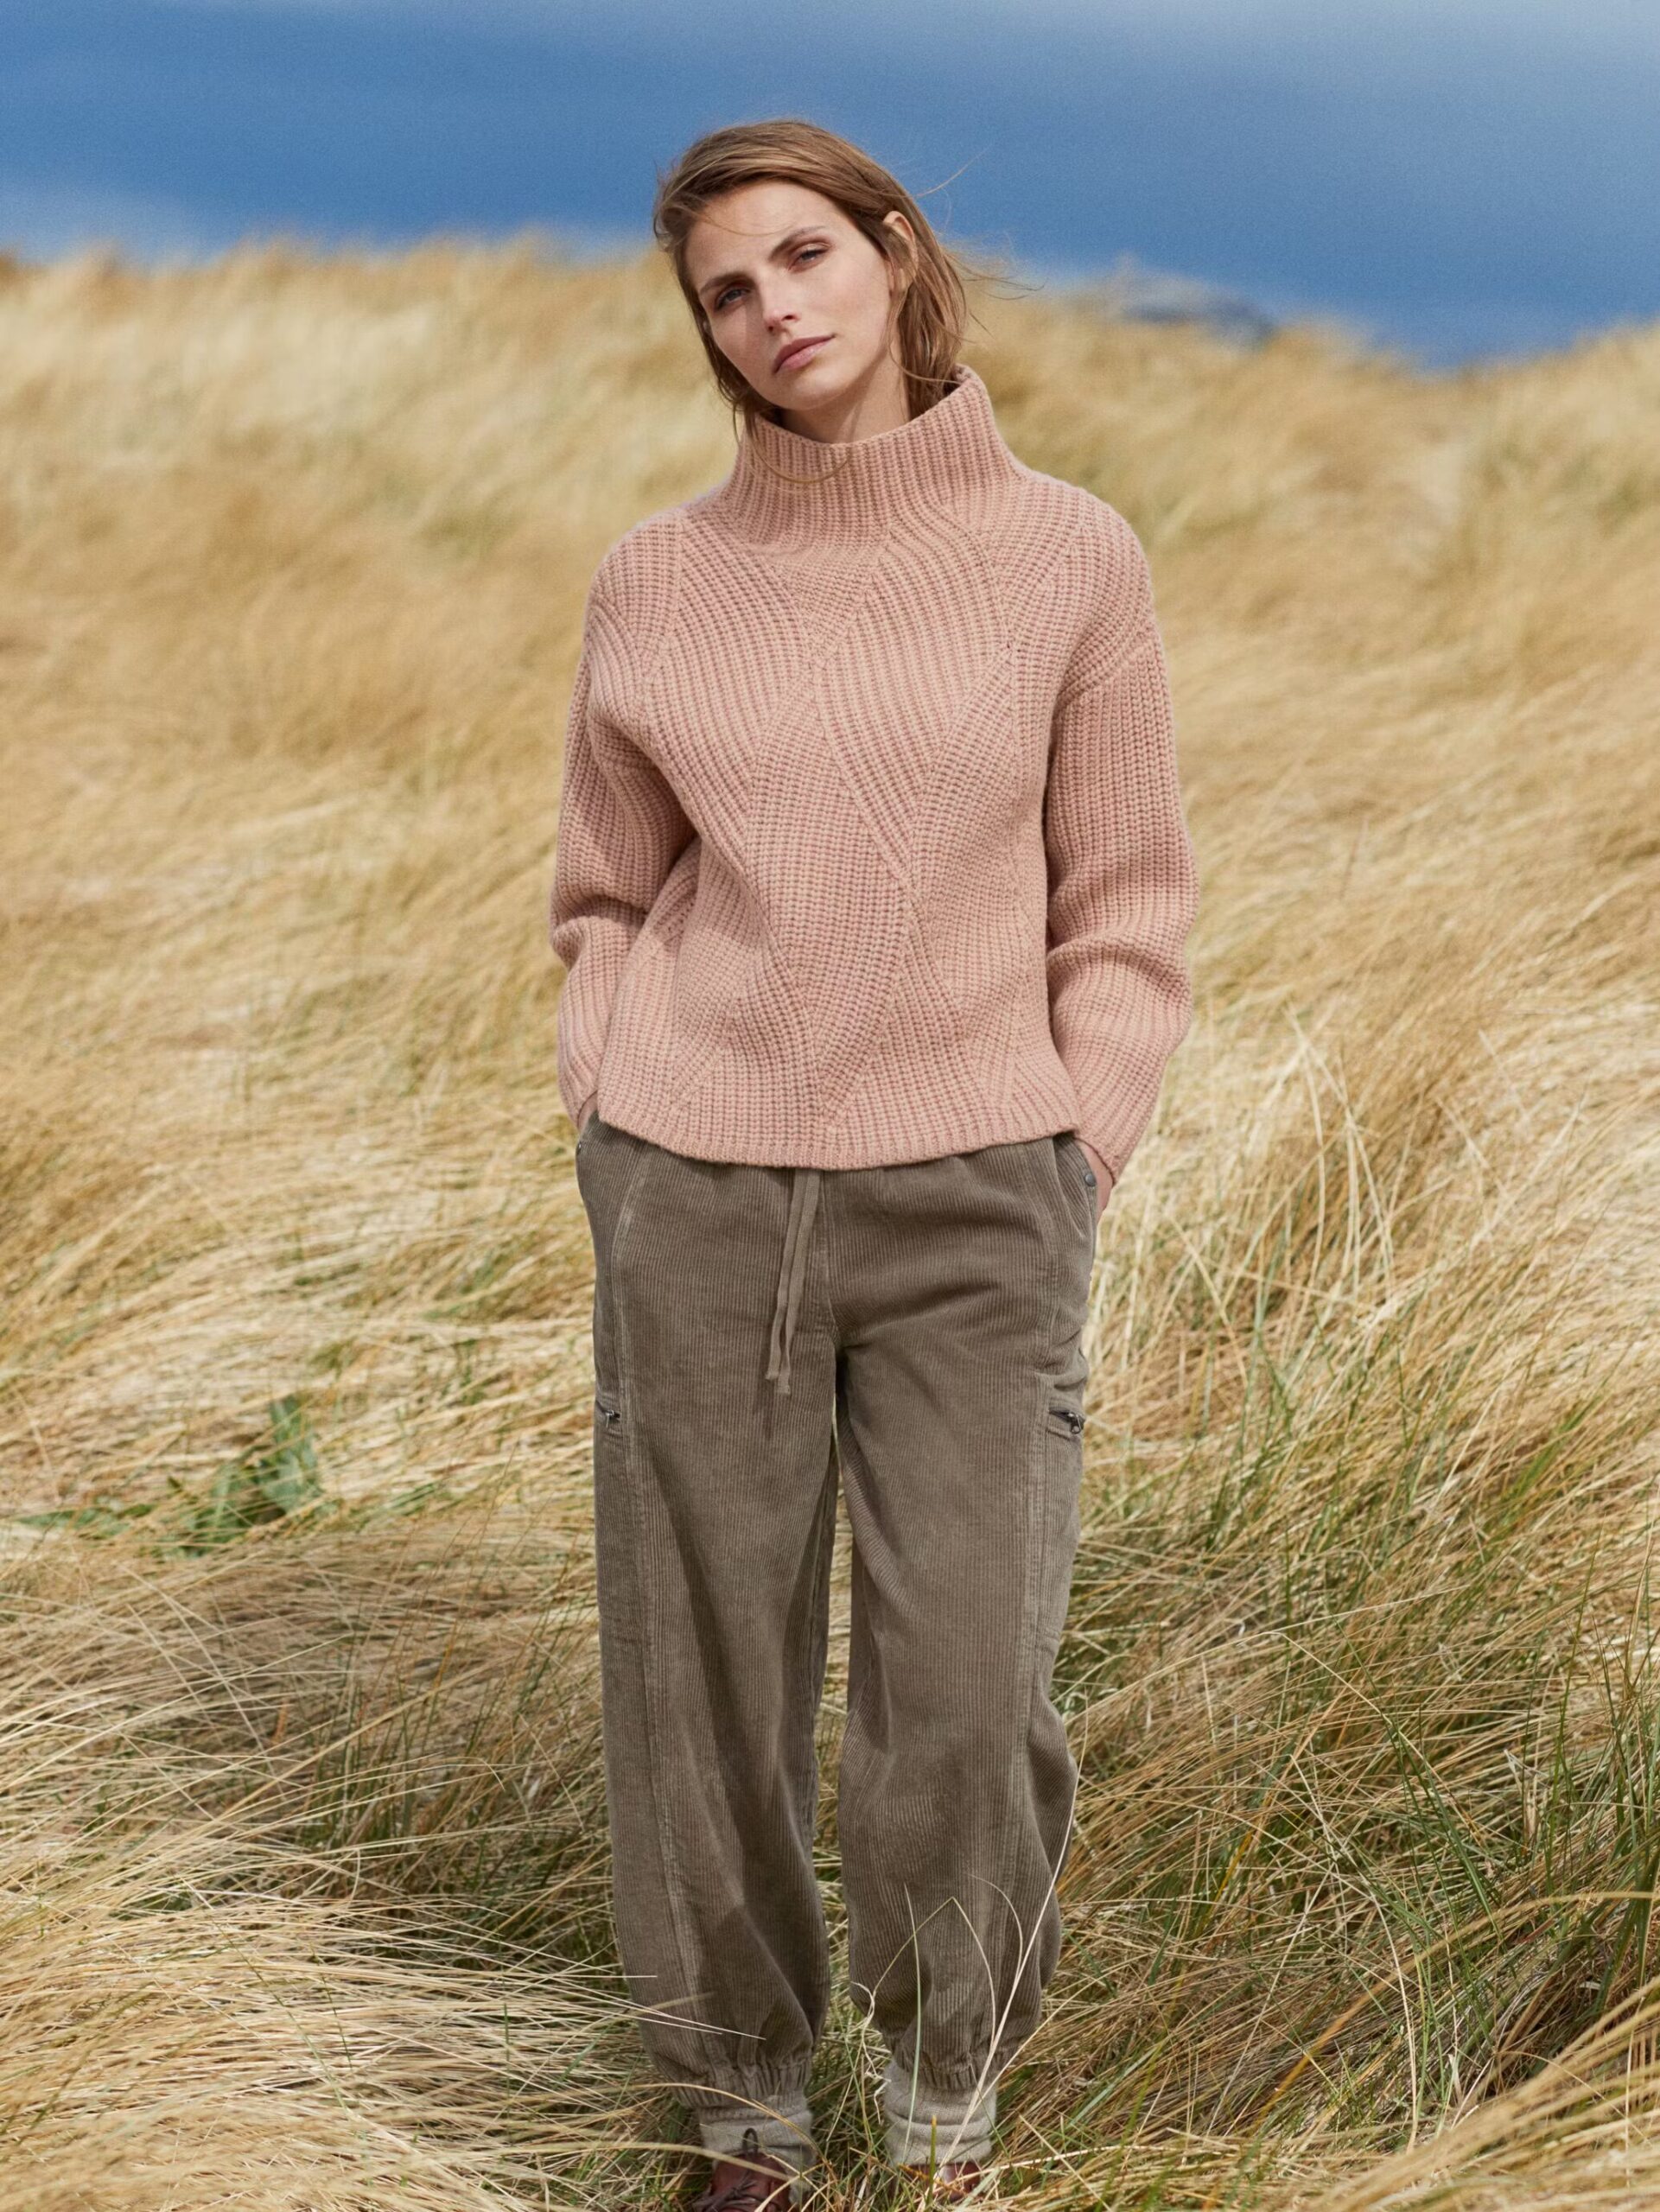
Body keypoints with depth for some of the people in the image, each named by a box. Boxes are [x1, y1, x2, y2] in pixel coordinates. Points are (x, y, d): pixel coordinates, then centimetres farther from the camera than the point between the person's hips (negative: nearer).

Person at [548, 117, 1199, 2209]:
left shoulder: (1068, 555, -1)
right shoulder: (655, 579, 3)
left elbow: (1124, 915, 2)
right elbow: (611, 898, 13)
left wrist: (1058, 1198, -4)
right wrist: (619, 1166, 2)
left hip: (969, 1211, -1)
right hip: (696, 1204, 2)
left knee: (966, 1709, -7)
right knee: (704, 1697, 5)